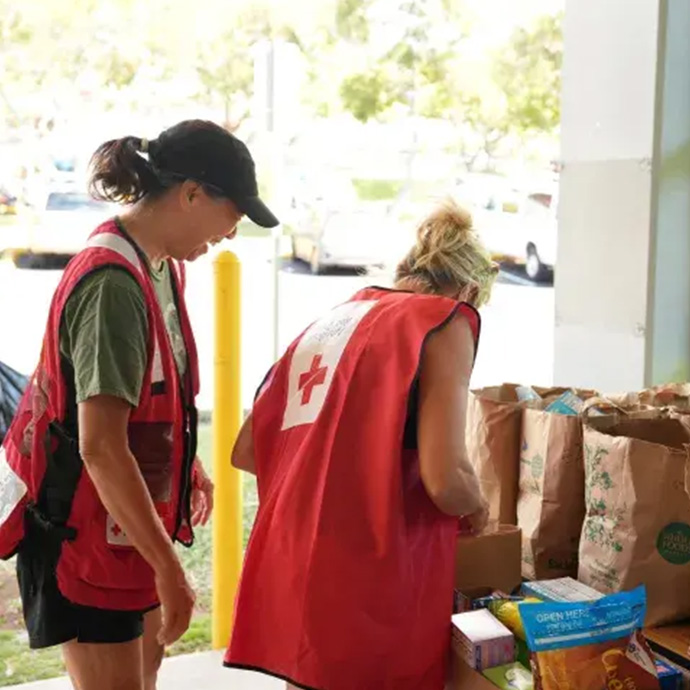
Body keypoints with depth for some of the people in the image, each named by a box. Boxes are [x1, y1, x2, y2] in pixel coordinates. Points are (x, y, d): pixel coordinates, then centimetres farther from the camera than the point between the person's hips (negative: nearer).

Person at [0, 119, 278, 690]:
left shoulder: (162, 266, 4)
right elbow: (100, 447, -32)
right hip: (86, 527, -10)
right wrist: (169, 568, -30)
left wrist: (190, 468, 23)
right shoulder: (114, 284, -27)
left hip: (131, 515, 10)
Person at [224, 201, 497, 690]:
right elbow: (446, 480, -15)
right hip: (366, 584, -6)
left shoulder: (330, 321, 17)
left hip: (291, 570, 7)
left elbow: (246, 452, 18)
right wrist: (476, 509, 6)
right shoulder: (446, 320, -3)